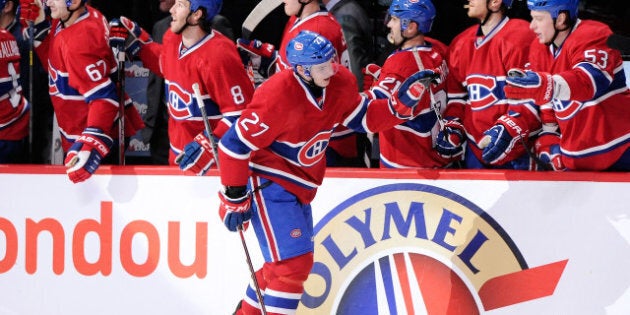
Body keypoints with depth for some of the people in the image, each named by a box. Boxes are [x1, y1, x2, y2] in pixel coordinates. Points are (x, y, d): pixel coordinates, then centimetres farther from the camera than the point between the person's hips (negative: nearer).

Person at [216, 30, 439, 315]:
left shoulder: (339, 83, -8)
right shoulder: (276, 97, -30)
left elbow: (364, 118, 8)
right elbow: (235, 144, -24)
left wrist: (402, 103, -9)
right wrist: (234, 199, -18)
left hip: (299, 185, 8)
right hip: (268, 182, -8)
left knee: (282, 263, 19)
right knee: (293, 262, -15)